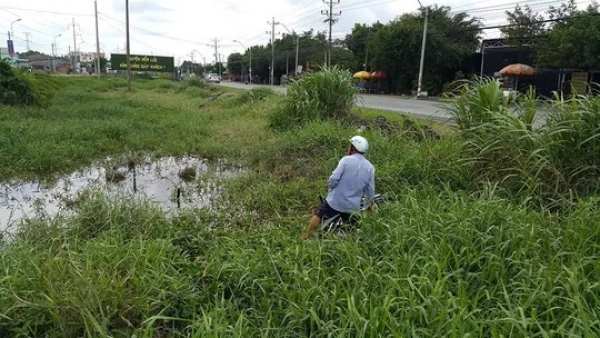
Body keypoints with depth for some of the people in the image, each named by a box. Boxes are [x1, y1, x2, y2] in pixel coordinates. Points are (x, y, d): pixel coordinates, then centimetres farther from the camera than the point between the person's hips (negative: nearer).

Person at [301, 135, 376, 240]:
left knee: (318, 215, 19)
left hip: (335, 201, -3)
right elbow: (370, 191, 2)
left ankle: (305, 237, 28)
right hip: (352, 205, 3)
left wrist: (329, 186, 2)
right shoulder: (370, 167, -1)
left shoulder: (346, 160, -15)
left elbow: (334, 179, -20)